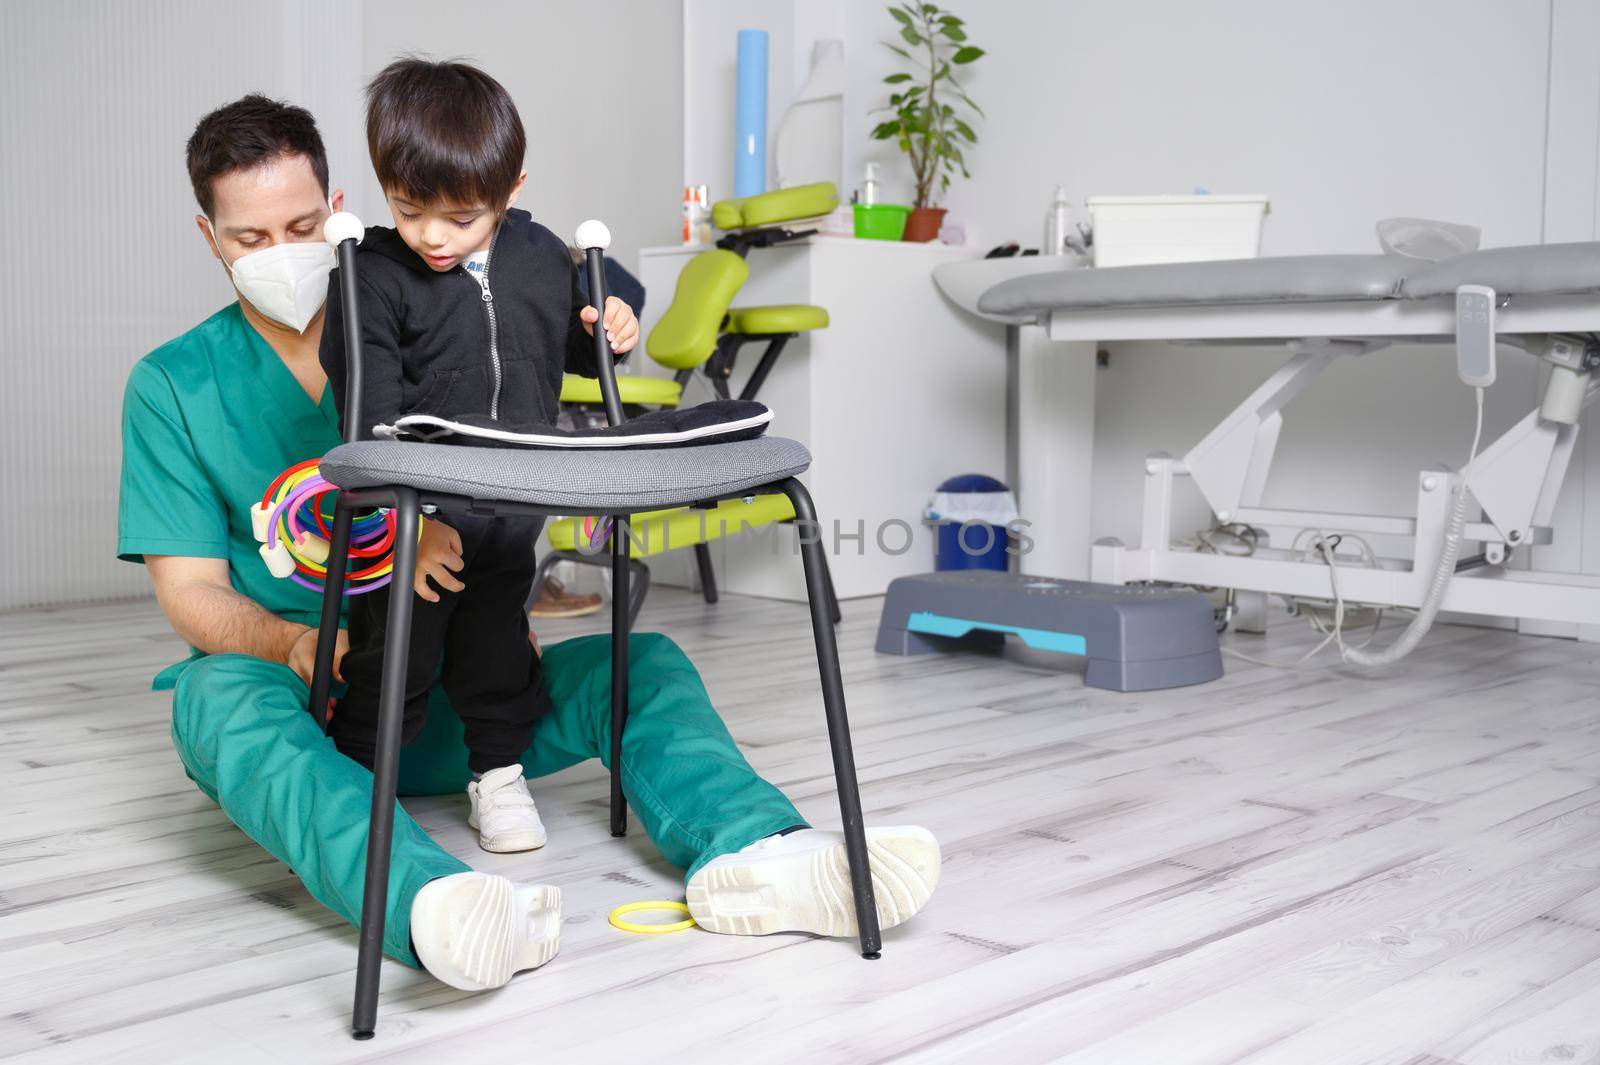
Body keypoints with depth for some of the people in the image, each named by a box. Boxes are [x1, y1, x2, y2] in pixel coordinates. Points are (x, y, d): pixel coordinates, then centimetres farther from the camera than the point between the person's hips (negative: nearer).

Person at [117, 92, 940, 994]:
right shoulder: (171, 386, 3)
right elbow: (190, 589, -3)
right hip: (278, 681, -2)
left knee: (642, 662, -19)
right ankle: (427, 902, -63)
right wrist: (294, 644, -26)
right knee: (222, 695, -37)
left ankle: (751, 853, -48)